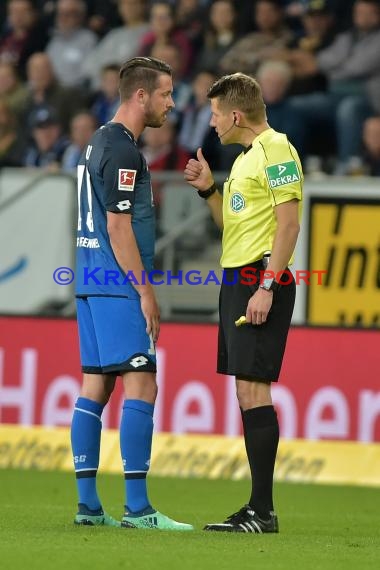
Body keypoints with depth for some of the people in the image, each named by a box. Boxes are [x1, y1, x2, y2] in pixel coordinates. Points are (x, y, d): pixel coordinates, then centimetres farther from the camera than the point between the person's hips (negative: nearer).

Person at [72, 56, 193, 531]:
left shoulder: (99, 142, 17)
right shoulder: (121, 149, -14)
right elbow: (119, 228, -17)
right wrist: (145, 292, -16)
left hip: (91, 281, 10)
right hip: (118, 284, -10)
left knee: (95, 386, 8)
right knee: (141, 386, -11)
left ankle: (87, 504, 8)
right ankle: (136, 507, -14)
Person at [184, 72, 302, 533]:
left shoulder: (276, 150, -10)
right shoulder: (245, 158, 19)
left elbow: (289, 223, -17)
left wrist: (266, 287, -22)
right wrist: (208, 189, 13)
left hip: (260, 282, -10)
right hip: (236, 282, 10)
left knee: (252, 388, -12)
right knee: (246, 391, 8)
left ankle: (263, 510, -12)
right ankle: (257, 508, 9)